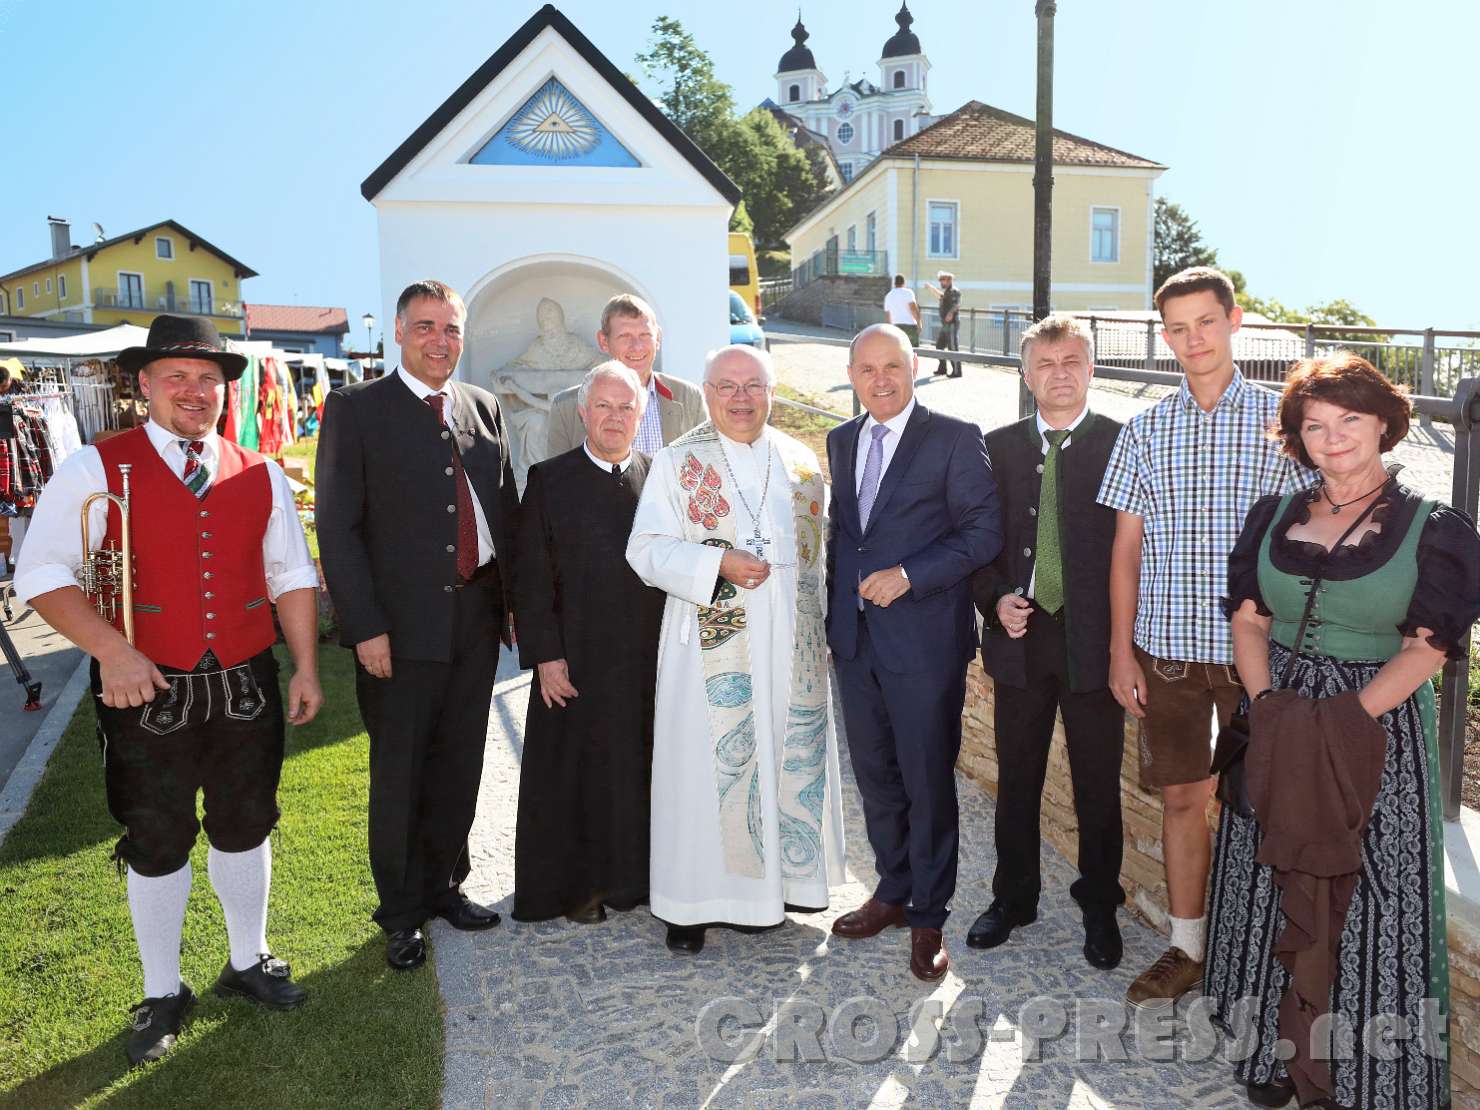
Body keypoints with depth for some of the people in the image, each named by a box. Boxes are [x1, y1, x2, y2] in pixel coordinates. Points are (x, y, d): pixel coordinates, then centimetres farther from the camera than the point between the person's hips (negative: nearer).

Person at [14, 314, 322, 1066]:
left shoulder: (259, 477, 5)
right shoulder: (97, 469, -6)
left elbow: (292, 578, 9)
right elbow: (42, 575, -9)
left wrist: (306, 667, 3)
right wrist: (111, 650, -21)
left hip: (246, 687, 3)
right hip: (148, 692, -3)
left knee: (244, 827, 16)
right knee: (156, 842, 11)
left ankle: (248, 962, 37)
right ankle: (162, 994, 30)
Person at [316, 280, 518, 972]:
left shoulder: (484, 408, 10)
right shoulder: (356, 409, -5)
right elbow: (338, 526, -9)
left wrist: (516, 601, 7)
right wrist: (364, 627, -14)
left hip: (477, 620, 5)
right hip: (400, 627, -4)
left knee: (459, 768, 15)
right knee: (398, 776, 8)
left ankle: (443, 886, 35)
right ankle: (400, 914, 25)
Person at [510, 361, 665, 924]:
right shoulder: (549, 480, -1)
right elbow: (531, 578, -4)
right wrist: (544, 656, -9)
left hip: (649, 663, 2)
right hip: (576, 661, -2)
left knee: (640, 770, 10)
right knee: (575, 774, 7)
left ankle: (634, 876, 27)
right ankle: (575, 886, 23)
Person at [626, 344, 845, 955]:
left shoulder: (801, 462, 12)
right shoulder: (677, 463, 1)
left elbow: (821, 546, 17)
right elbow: (646, 550, -6)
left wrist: (820, 626, 8)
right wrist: (717, 563, -19)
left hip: (791, 647, 4)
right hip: (712, 647, -3)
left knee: (789, 758, 8)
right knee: (706, 763, 0)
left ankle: (774, 880, 23)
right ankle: (693, 901, 12)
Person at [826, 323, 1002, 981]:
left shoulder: (954, 438, -6)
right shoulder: (841, 441, 12)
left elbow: (984, 532, -10)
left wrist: (908, 575, -19)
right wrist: (836, 617, 14)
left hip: (924, 642, -5)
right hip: (856, 641, 6)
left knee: (928, 783, 4)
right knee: (875, 778, 16)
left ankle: (928, 919, 20)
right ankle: (893, 893, 34)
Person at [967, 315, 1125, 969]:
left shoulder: (1122, 445, -3)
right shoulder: (999, 447, 6)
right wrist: (996, 599, -7)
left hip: (1094, 641, -2)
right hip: (1020, 637, 3)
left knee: (1098, 786, 10)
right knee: (1016, 780, 14)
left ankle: (1099, 907, 30)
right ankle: (1013, 897, 33)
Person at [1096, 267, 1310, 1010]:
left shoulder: (1280, 421, -1)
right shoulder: (1144, 431, 4)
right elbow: (1126, 548, 5)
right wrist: (1121, 651, 1)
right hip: (1166, 646, 2)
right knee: (1181, 796, 11)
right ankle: (1187, 948, 25)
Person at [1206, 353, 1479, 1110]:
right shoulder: (1274, 516, 6)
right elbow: (1248, 619, 5)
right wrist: (1267, 705, -10)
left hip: (1377, 722, -3)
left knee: (1365, 899, 2)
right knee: (1271, 887, 10)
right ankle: (1275, 1047, 27)